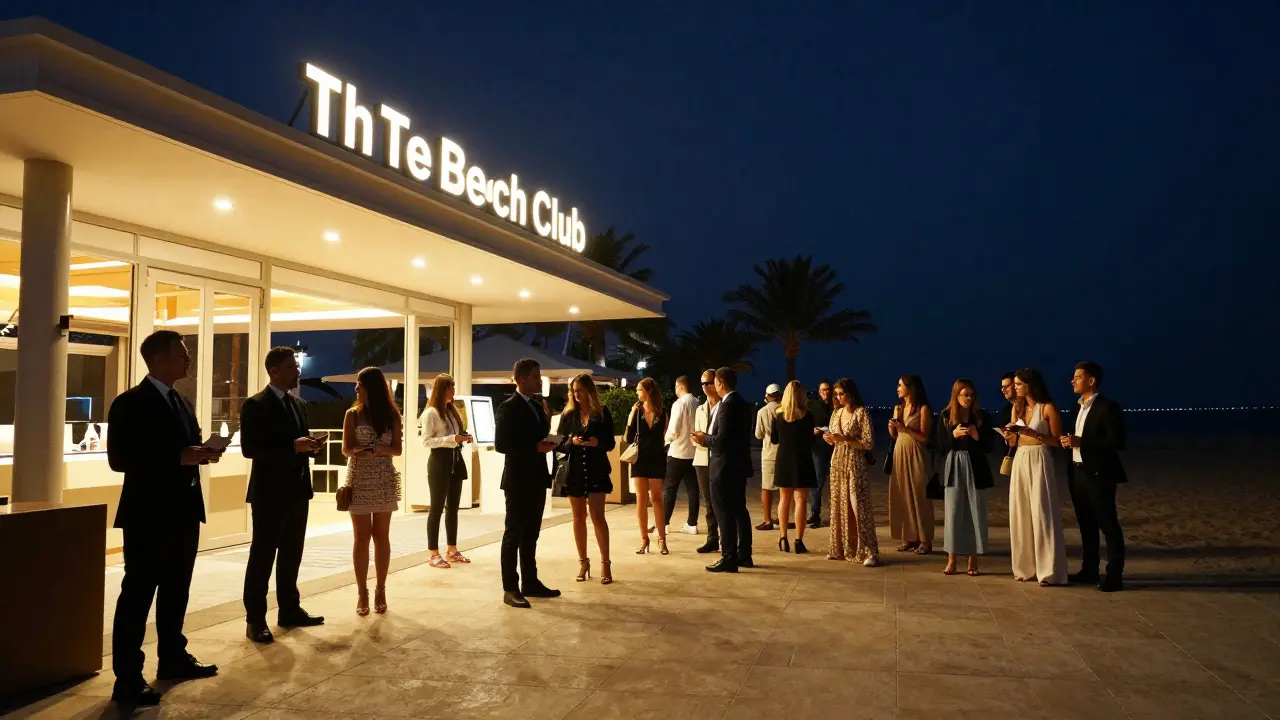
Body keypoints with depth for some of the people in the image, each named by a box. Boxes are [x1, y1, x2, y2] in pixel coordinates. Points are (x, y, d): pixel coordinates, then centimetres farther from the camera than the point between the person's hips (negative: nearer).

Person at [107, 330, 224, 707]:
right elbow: (119, 458, -18)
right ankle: (128, 681, 3)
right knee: (138, 595, -3)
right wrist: (180, 457, -24)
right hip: (149, 513, -8)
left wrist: (202, 453, -2)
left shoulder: (181, 403, 16)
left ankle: (173, 659, 31)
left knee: (176, 591, 18)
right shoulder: (131, 402, -10)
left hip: (182, 512, 8)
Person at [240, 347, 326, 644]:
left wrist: (311, 446, -4)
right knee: (262, 556, 1)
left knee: (292, 555, 14)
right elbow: (249, 448, -17)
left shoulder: (300, 405, 14)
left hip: (297, 491, 7)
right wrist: (294, 445, -24)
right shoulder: (255, 405, -9)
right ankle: (255, 619, 9)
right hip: (270, 492, -7)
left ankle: (289, 610, 25)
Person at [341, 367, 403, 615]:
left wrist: (376, 449, -18)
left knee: (381, 537, 5)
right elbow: (346, 449, -2)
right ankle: (362, 593, 7)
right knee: (362, 538, 0)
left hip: (385, 482, 1)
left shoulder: (392, 415, 3)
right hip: (359, 480, -1)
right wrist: (359, 451, -25)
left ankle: (380, 591, 12)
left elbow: (397, 449, 1)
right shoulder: (353, 414, 2)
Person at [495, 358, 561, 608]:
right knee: (514, 534, -1)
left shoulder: (538, 404, 12)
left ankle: (530, 583, 24)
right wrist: (536, 448, -21)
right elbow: (501, 444, -18)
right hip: (518, 479, -8)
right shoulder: (509, 407, -11)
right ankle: (510, 589, 6)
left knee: (531, 534, 15)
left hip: (537, 478, 8)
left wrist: (547, 442, -2)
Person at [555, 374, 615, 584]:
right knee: (578, 517, 8)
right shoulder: (567, 414, 4)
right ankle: (583, 562, 18)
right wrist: (571, 442, -18)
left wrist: (598, 443, -19)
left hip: (596, 470, -2)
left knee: (597, 516, -7)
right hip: (574, 471, 2)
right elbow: (560, 444, 3)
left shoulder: (602, 413, 0)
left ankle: (605, 563, -1)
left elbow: (610, 443, 1)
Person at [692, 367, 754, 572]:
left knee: (725, 513, -3)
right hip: (739, 465, 10)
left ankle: (729, 559, 0)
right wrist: (708, 438, 11)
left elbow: (722, 439, -25)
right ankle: (744, 555, 23)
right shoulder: (743, 404, 11)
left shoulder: (727, 406, -19)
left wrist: (704, 439, -7)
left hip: (725, 467, -10)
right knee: (739, 510, 16)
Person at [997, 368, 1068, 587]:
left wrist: (1034, 433, -18)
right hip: (1020, 461, 6)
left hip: (1039, 462, -6)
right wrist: (1009, 435, -9)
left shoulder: (1048, 408, -6)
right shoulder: (1017, 407, 11)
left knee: (1041, 514, -7)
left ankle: (1048, 571, -2)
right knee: (1021, 514, 6)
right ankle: (1026, 568, 14)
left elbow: (1057, 440, -7)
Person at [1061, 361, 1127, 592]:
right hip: (1078, 473, 9)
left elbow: (1117, 442, -18)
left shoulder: (1107, 407, -12)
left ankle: (1114, 576, 2)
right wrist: (1069, 441, 0)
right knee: (1086, 524, 14)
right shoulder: (1080, 407, 15)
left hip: (1098, 474, -8)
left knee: (1108, 525, -2)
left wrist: (1081, 442, -22)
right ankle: (1089, 570, 23)